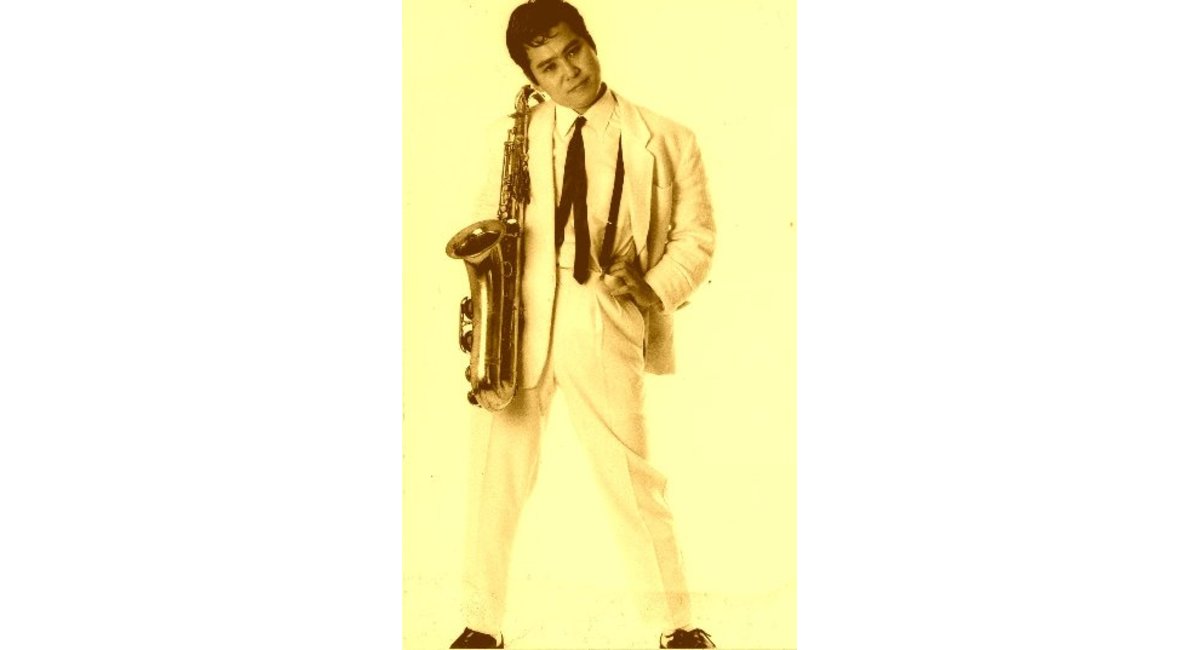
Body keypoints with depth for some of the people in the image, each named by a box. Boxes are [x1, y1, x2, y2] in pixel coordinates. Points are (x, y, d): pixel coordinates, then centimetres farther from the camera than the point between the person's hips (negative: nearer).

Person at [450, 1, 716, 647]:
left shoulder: (665, 142, 5)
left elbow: (696, 235, 8)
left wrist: (655, 289, -10)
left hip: (602, 326, -2)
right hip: (514, 320, 3)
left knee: (630, 480, 1)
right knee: (496, 476, 5)